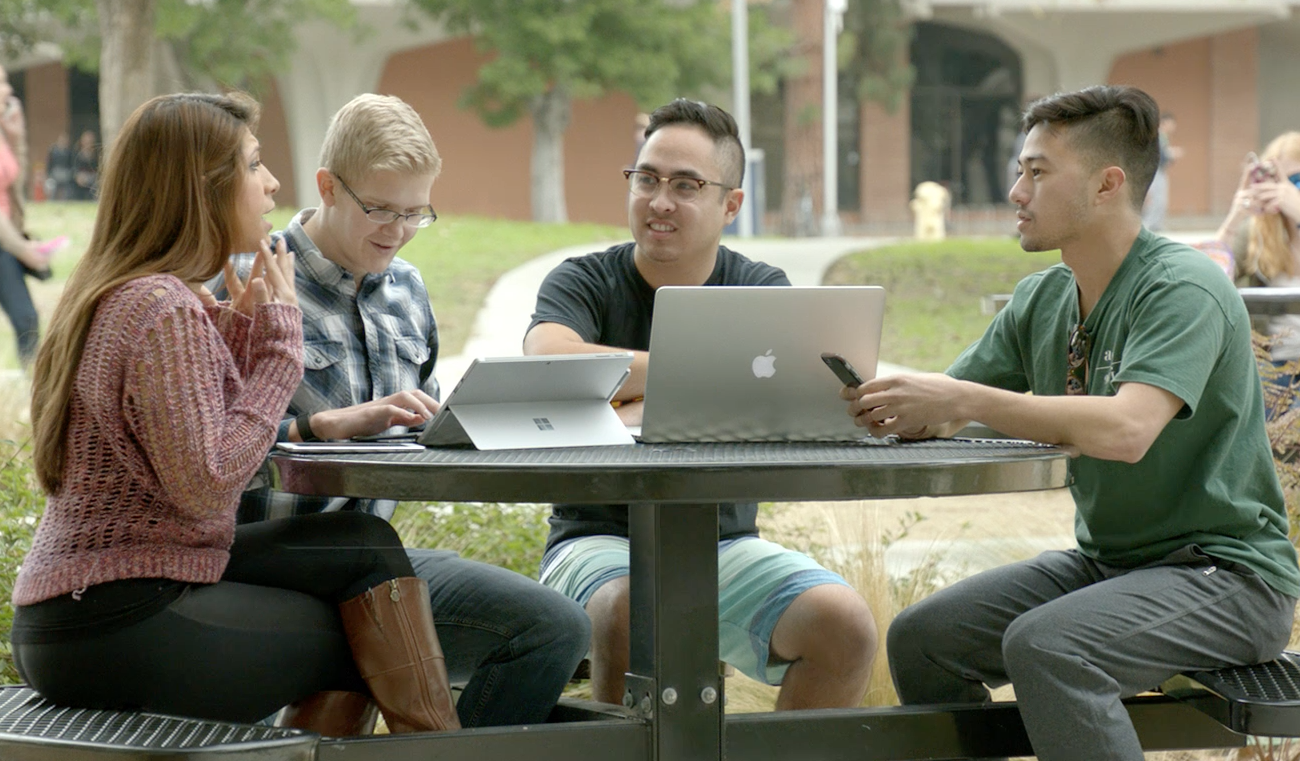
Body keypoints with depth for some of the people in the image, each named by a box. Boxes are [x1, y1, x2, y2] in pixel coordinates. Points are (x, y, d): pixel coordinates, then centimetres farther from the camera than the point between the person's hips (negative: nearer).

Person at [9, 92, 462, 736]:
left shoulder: (115, 294, 14)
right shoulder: (166, 311, -18)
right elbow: (205, 484, -23)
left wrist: (242, 329, 7)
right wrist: (279, 340, -14)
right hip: (118, 628, -9)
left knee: (364, 546, 7)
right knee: (371, 643, 1)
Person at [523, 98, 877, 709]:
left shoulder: (760, 291, 7)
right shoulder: (584, 283, 1)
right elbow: (548, 363, -23)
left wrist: (641, 416, -23)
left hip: (724, 544, 2)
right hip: (600, 539, -2)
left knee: (844, 624, -23)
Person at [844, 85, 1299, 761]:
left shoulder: (1183, 288, -18)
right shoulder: (1042, 300, 8)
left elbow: (1126, 430, -33)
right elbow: (943, 410, 6)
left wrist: (962, 401, -30)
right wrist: (881, 404, -18)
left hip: (1223, 571, -8)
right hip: (1106, 563, 8)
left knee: (1043, 645, -31)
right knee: (919, 640, -4)